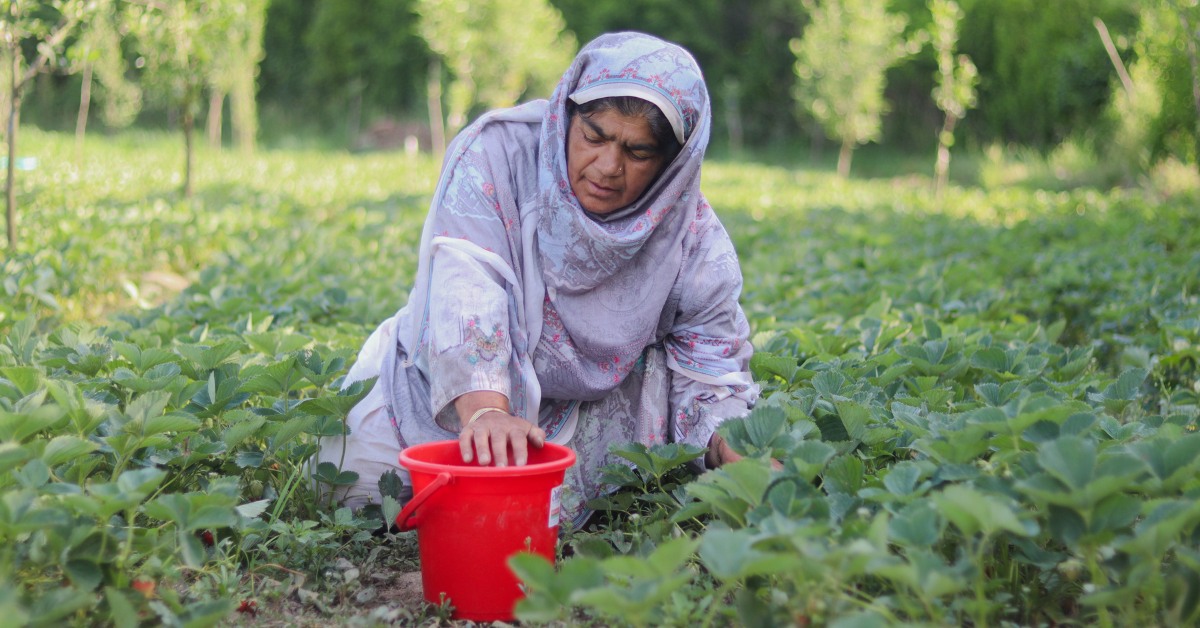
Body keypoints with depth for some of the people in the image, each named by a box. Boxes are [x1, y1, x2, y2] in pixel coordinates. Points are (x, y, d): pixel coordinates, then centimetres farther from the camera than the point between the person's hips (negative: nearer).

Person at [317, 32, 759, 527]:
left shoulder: (689, 230, -15)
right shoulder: (497, 154, -22)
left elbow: (711, 360, -11)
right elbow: (466, 285, -36)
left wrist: (732, 449, -31)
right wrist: (484, 409, -52)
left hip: (578, 417, 1)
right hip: (446, 386, -1)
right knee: (349, 482, -12)